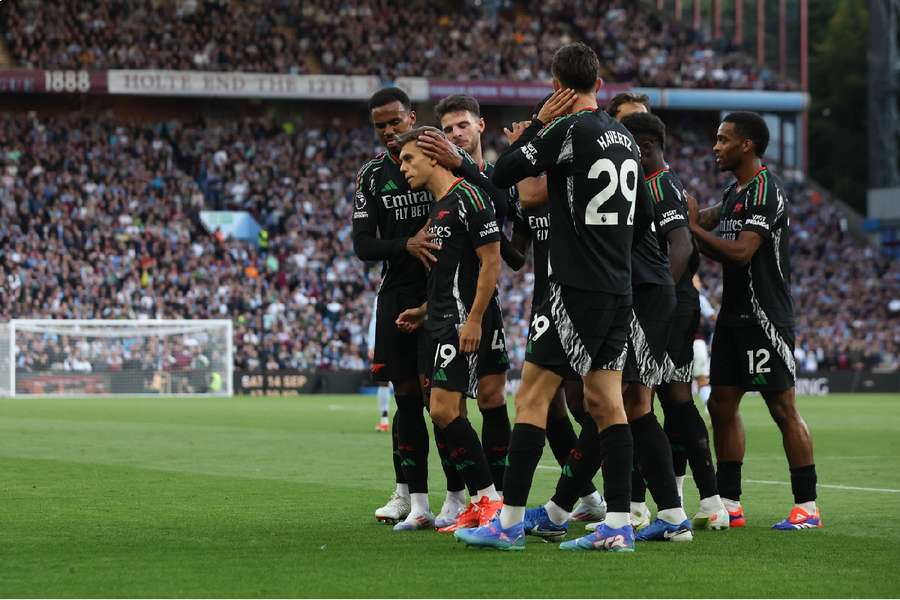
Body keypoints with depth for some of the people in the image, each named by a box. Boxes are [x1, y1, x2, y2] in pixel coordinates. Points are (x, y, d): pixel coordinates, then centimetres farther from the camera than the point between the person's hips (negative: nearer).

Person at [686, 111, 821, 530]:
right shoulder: (735, 191, 15)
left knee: (783, 409, -6)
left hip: (764, 318, -9)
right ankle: (729, 505, 11)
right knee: (722, 405, 7)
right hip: (734, 315, 9)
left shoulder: (765, 192, -14)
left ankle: (807, 506, -1)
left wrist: (694, 228, -16)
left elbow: (740, 252, -23)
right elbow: (724, 253, 17)